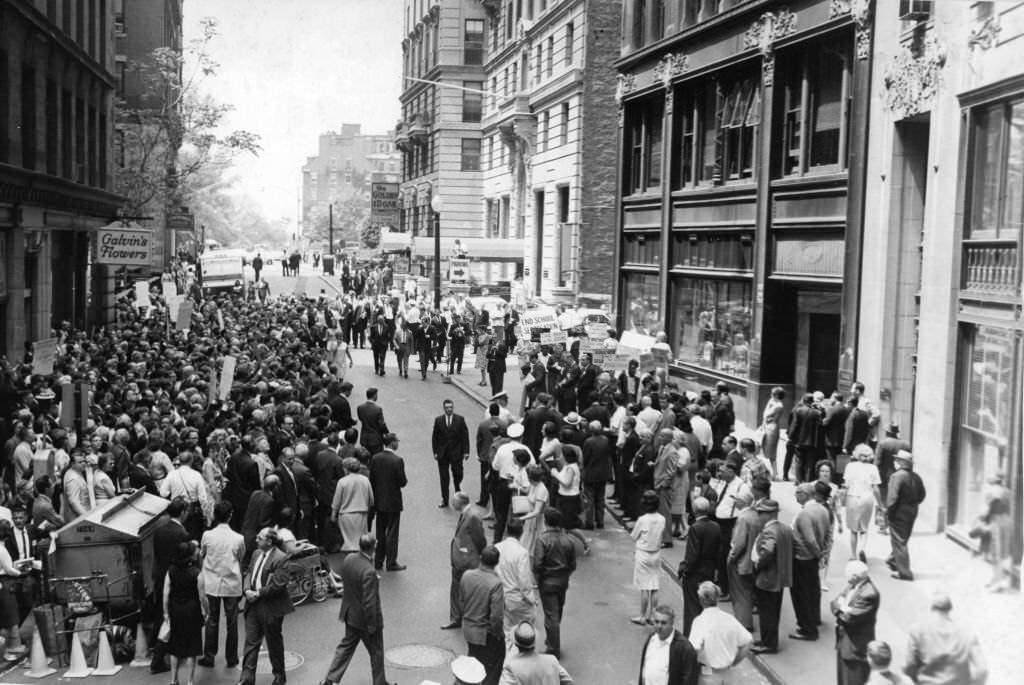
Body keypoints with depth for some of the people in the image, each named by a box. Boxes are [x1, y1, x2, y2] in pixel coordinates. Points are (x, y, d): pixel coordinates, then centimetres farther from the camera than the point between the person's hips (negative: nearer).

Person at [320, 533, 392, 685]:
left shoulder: (348, 559, -10)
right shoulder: (369, 572, -33)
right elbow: (369, 603, -27)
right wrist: (371, 626, -15)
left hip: (350, 614, 7)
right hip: (365, 619, -7)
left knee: (346, 645, 23)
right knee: (376, 652, 15)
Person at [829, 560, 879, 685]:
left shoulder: (868, 594, -26)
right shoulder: (852, 585, 2)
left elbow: (851, 617, -26)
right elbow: (835, 603, 6)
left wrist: (841, 607, -8)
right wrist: (843, 608, -15)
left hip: (856, 646, -9)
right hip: (843, 641, 9)